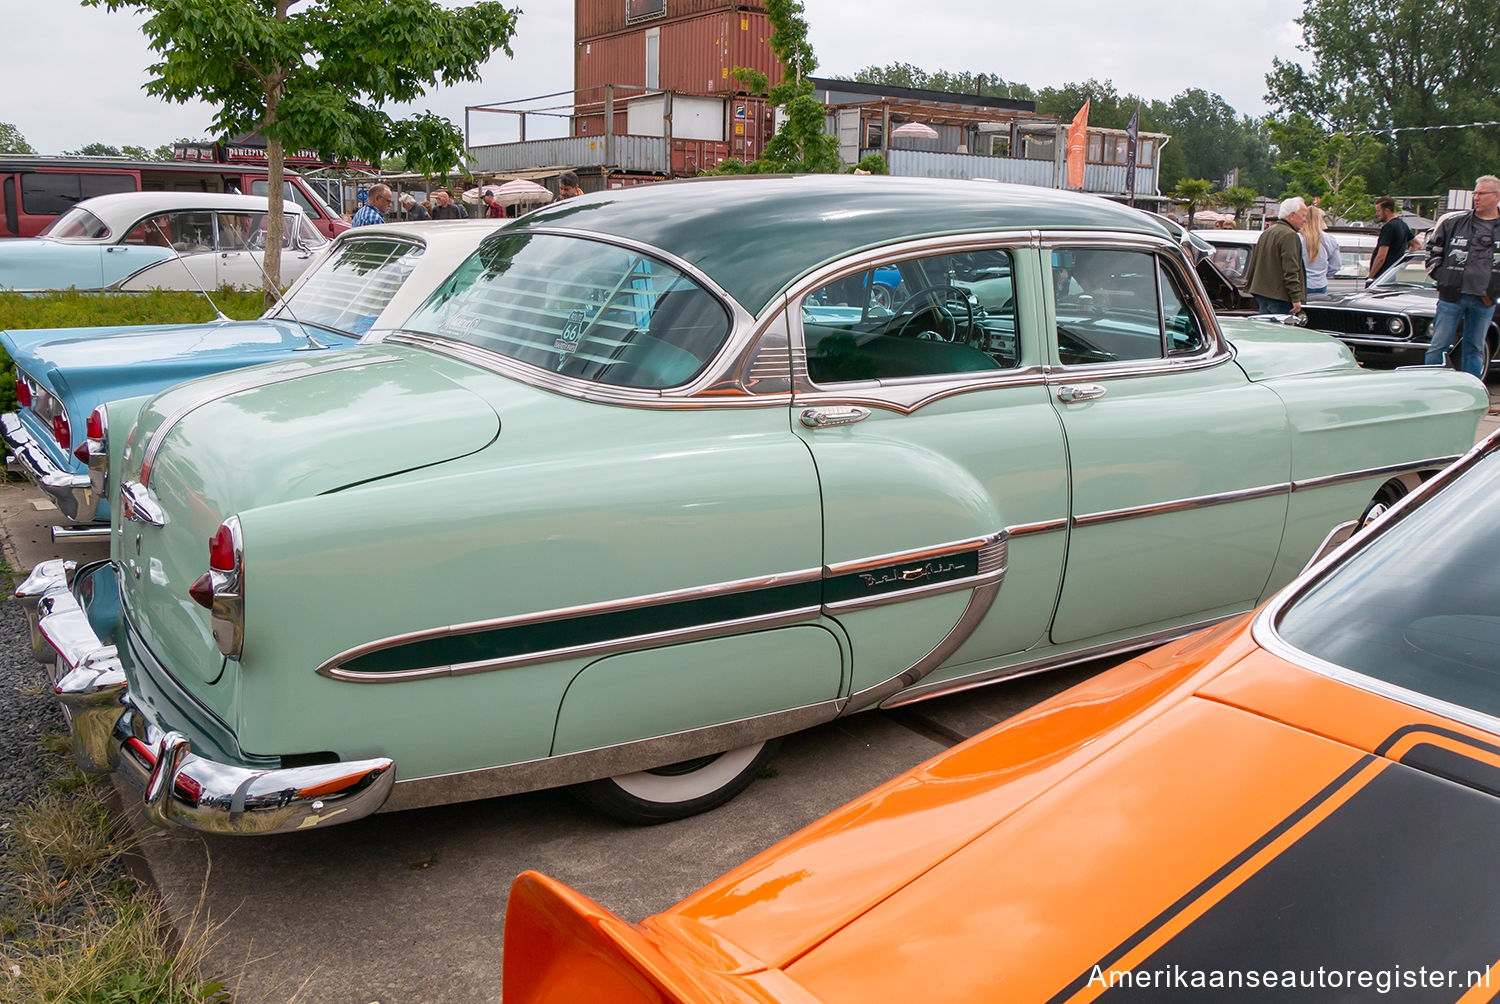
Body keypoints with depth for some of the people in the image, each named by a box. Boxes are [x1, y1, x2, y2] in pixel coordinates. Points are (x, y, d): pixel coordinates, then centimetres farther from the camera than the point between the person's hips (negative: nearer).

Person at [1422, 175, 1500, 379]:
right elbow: (1433, 247, 14)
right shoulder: (1453, 222, 3)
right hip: (1451, 296, -1)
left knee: (1475, 350, 10)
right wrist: (1438, 274, 2)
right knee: (1438, 346, 0)